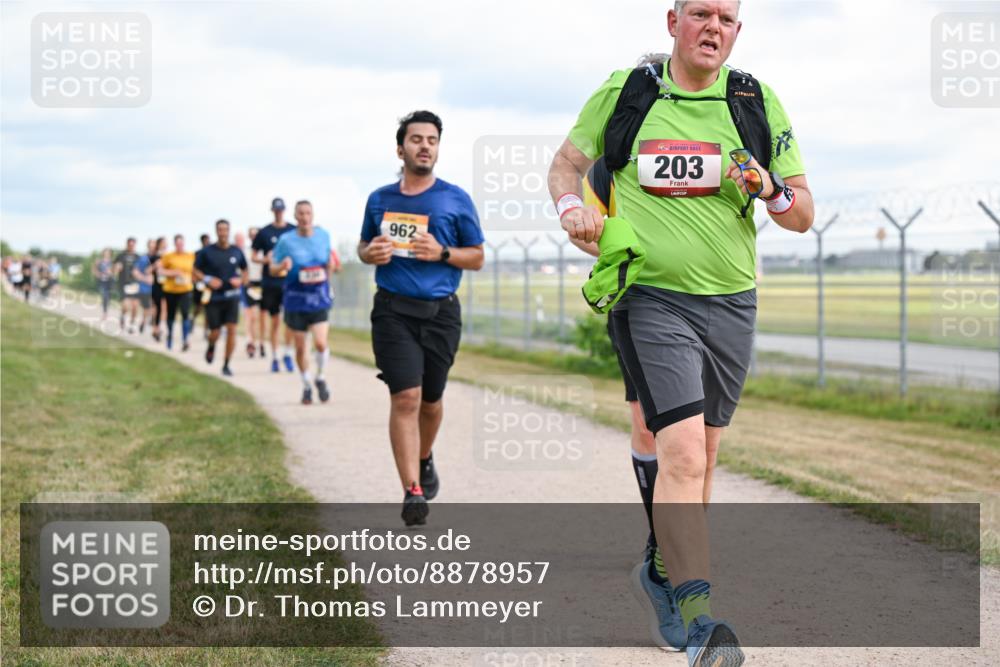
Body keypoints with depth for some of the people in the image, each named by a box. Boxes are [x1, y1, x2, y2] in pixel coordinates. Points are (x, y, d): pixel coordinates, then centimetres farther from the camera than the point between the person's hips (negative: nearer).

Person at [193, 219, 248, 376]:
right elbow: (196, 271, 2)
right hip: (213, 297, -1)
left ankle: (226, 365, 4)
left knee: (231, 329, -8)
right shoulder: (207, 252, -3)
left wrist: (241, 280, -4)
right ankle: (211, 346, 39)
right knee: (215, 332, 2)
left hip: (232, 296, 1)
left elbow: (244, 270, 16)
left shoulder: (236, 252, 3)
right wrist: (207, 280, -15)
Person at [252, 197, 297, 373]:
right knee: (275, 321, 5)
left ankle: (287, 353, 2)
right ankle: (274, 357, 14)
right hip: (270, 283, 0)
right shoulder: (264, 233, 5)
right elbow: (254, 257, 8)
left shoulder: (294, 231, 6)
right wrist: (265, 260, -11)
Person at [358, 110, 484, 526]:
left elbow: (477, 258, 6)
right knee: (405, 398, -13)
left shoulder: (455, 200, 4)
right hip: (393, 310, 0)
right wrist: (370, 253, -3)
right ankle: (412, 492, -15)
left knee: (430, 399, 13)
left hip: (440, 312, 1)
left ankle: (425, 459, 43)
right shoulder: (379, 200, 9)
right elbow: (364, 246, 22)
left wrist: (442, 253, -13)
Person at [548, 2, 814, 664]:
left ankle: (664, 573, 36)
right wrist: (572, 206, -7)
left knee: (702, 455, 14)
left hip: (731, 304, 4)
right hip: (652, 301, -4)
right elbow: (566, 161, 15)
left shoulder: (758, 102, 5)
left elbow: (804, 216, 7)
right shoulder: (625, 91, 1)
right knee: (681, 454, -18)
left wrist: (771, 192, -15)